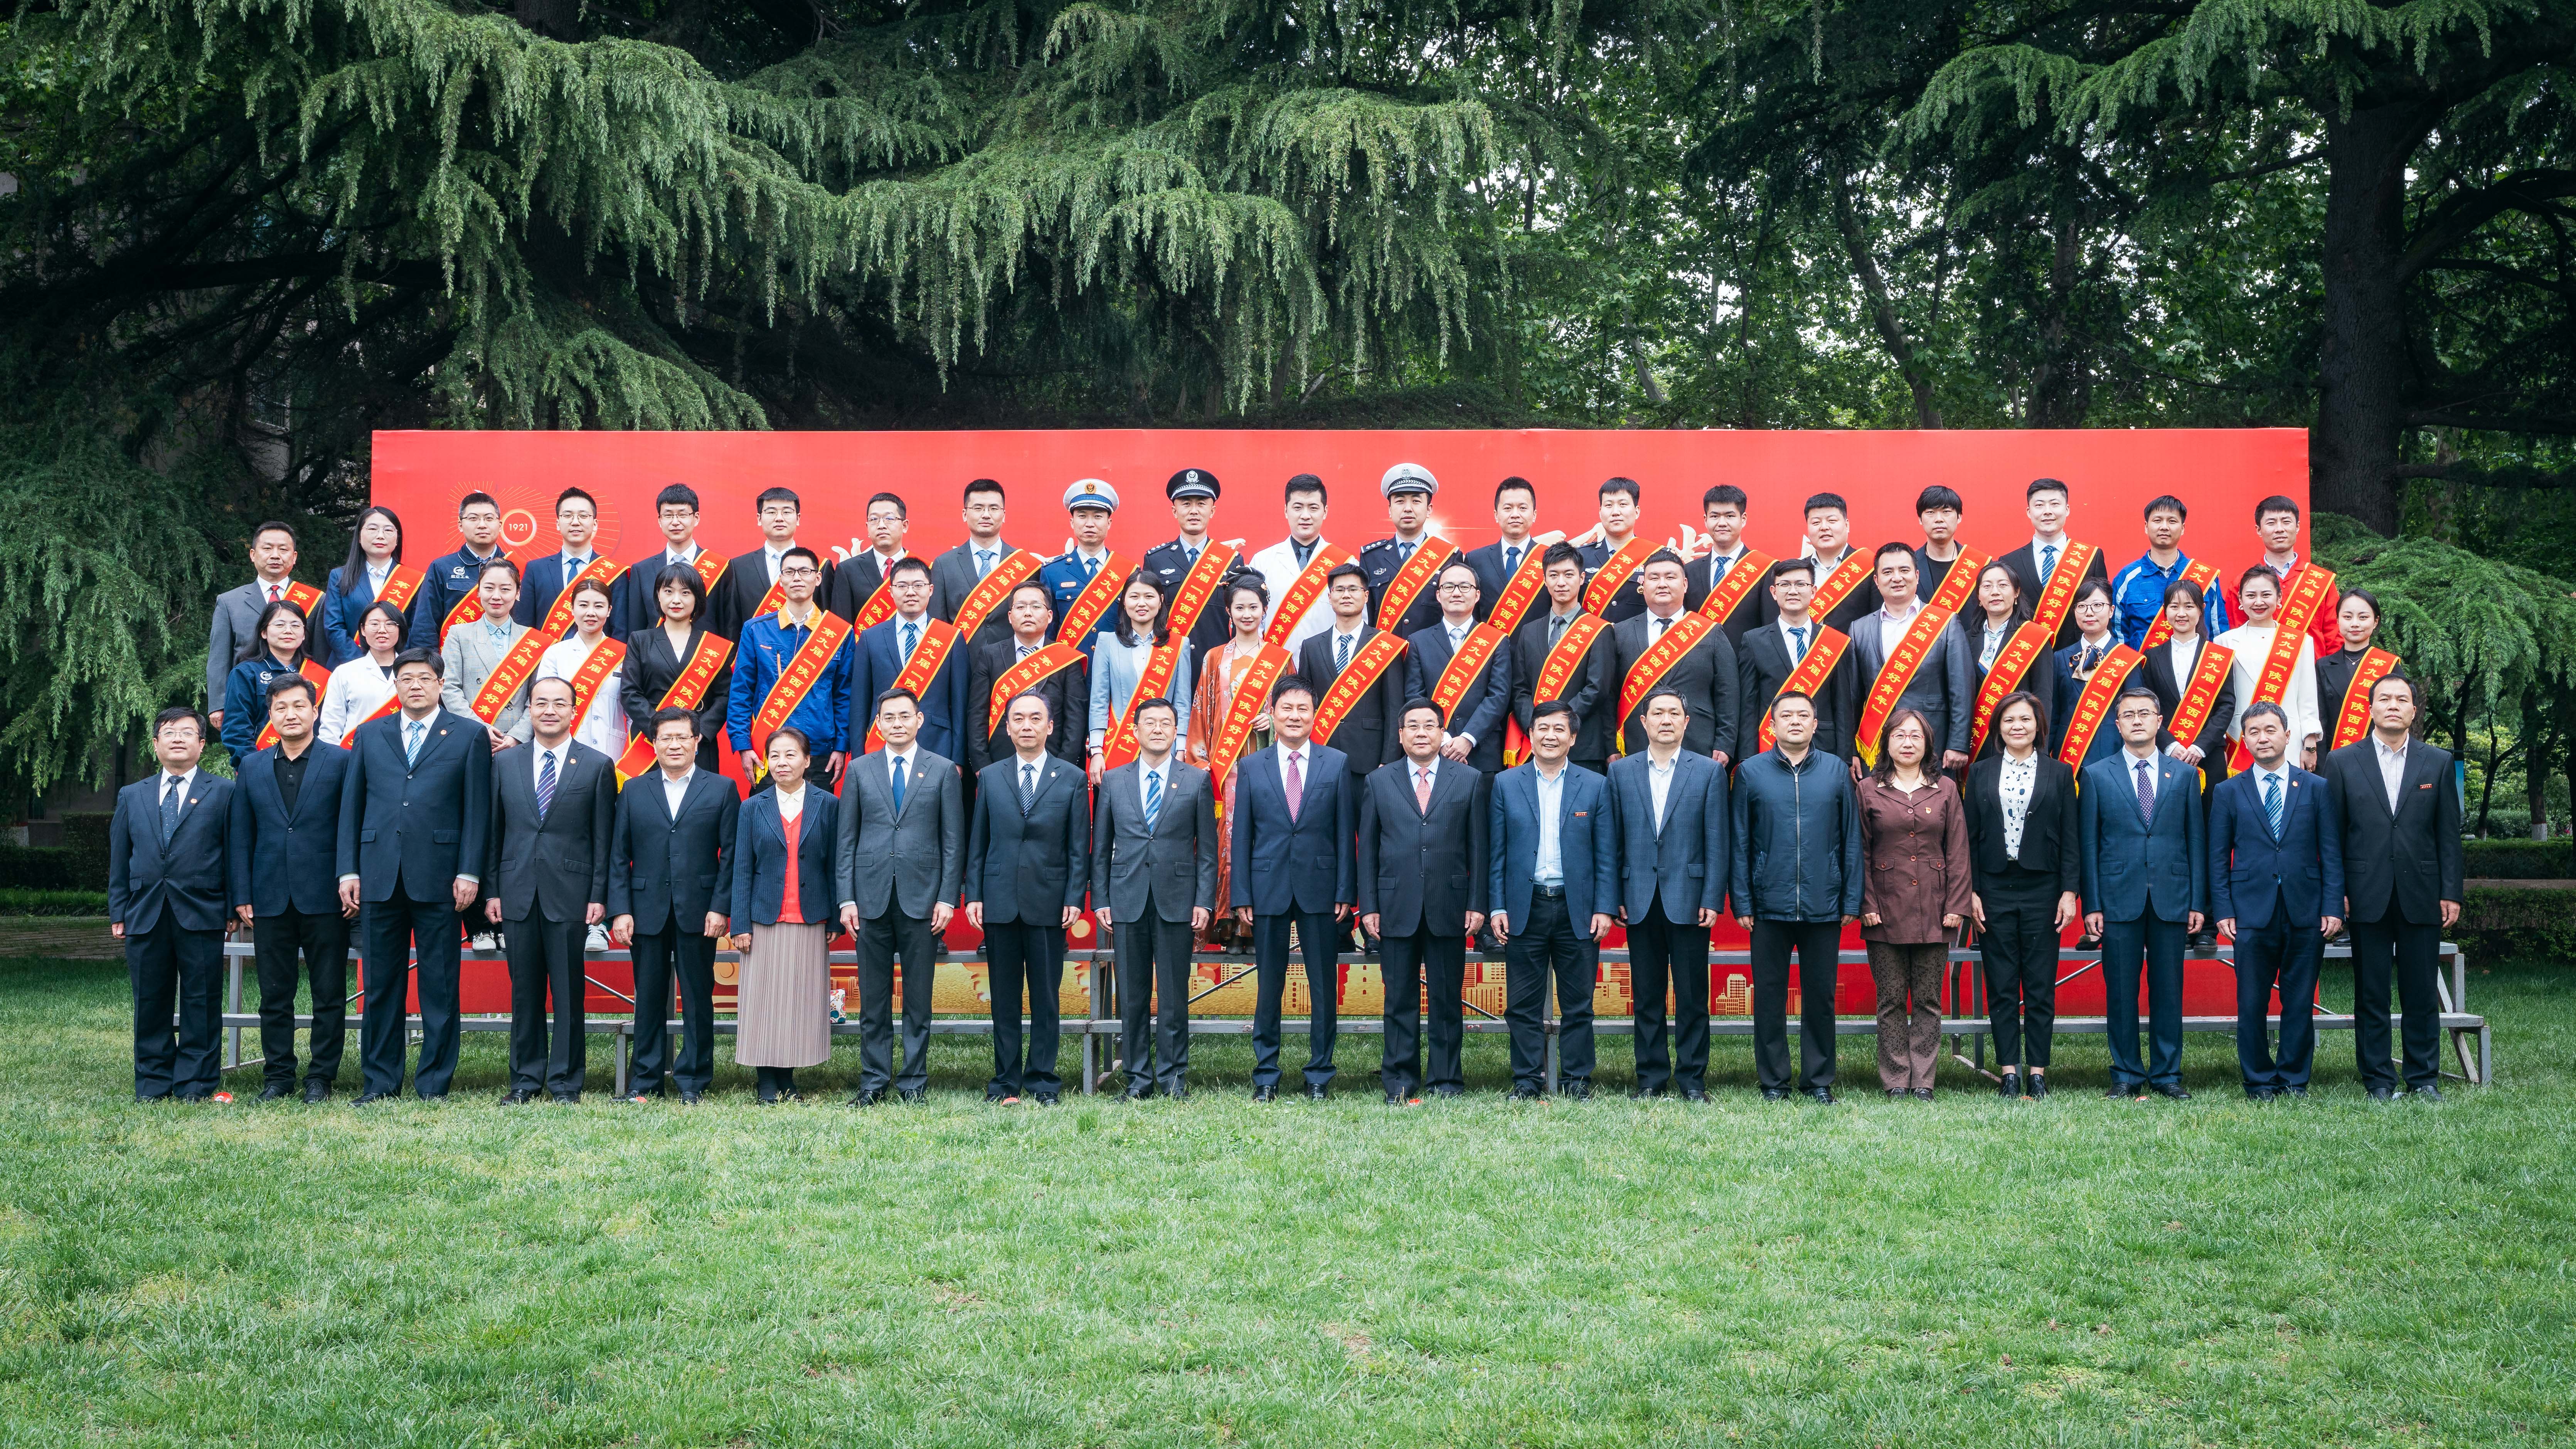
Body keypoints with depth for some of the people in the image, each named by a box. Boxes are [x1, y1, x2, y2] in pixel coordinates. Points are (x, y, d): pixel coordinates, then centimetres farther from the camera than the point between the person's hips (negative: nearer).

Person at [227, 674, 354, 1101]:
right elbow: (240, 837, 11)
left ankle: (321, 1077, 8)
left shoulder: (341, 762, 3)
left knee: (329, 994, 1)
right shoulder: (251, 767, 12)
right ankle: (278, 1076, 15)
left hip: (325, 900, -3)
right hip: (270, 901, 3)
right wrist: (242, 896, 3)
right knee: (274, 996, 7)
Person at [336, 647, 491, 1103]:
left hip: (438, 878, -2)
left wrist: (469, 873, -6)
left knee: (438, 986, 1)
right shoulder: (369, 735, 15)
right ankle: (380, 1081, 13)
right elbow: (351, 805, 13)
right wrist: (348, 870, 5)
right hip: (379, 877, 3)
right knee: (381, 984, 6)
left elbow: (477, 811, 2)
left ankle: (434, 1082, 7)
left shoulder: (468, 737, 7)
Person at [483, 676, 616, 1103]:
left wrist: (599, 896, -5)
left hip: (570, 896, -2)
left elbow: (603, 839, 1)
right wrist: (492, 891, 5)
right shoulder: (507, 766, 11)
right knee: (524, 991, 7)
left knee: (569, 992, 0)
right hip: (518, 895, 3)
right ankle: (525, 1079, 14)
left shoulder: (598, 767, 3)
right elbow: (495, 834, 12)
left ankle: (565, 1081, 7)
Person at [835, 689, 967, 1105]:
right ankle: (874, 1082, 11)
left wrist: (948, 898, -4)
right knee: (873, 997, 4)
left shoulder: (943, 770, 5)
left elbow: (954, 840, 3)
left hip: (922, 898, -1)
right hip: (872, 897, 1)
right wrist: (847, 899, 0)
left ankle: (913, 1083, 8)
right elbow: (847, 840, 8)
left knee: (919, 998, 2)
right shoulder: (860, 770, 9)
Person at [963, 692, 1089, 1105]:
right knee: (1004, 998, 5)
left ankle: (1043, 1082, 9)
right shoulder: (990, 777, 10)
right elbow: (977, 842, 10)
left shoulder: (1072, 779, 5)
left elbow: (1079, 846, 3)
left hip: (1049, 903, -1)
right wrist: (973, 895, 2)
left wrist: (1075, 899, -5)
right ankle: (1006, 1083, 10)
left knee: (1046, 997, 2)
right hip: (1000, 902, 1)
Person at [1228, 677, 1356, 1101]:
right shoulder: (1251, 768, 7)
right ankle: (1266, 1074, 13)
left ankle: (1320, 1074, 12)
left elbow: (1346, 832, 3)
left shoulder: (1337, 764, 5)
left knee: (1324, 987, 3)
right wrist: (1242, 897, -1)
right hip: (1269, 890, 0)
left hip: (1320, 889, 0)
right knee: (1268, 987, 5)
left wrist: (1346, 892, -3)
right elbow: (1240, 836, 6)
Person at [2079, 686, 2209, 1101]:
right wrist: (2092, 905, -3)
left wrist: (2198, 902, 2)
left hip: (2172, 900, 1)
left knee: (2168, 990, 3)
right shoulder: (2097, 775, 6)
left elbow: (2197, 840, 8)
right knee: (2121, 992, 1)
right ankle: (2127, 1075, 9)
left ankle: (2167, 1074, 11)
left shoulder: (2183, 775, 10)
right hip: (2119, 899, -1)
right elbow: (2088, 844, 4)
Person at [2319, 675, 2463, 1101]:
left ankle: (2424, 1078, 14)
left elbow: (2448, 834, 7)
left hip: (2421, 897, 1)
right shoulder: (2342, 762, 5)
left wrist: (2450, 892, 1)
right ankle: (2378, 1080, 9)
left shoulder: (2438, 763, 8)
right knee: (2371, 994, 3)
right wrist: (2335, 893, -2)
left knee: (2422, 993, 5)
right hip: (2368, 898, -1)